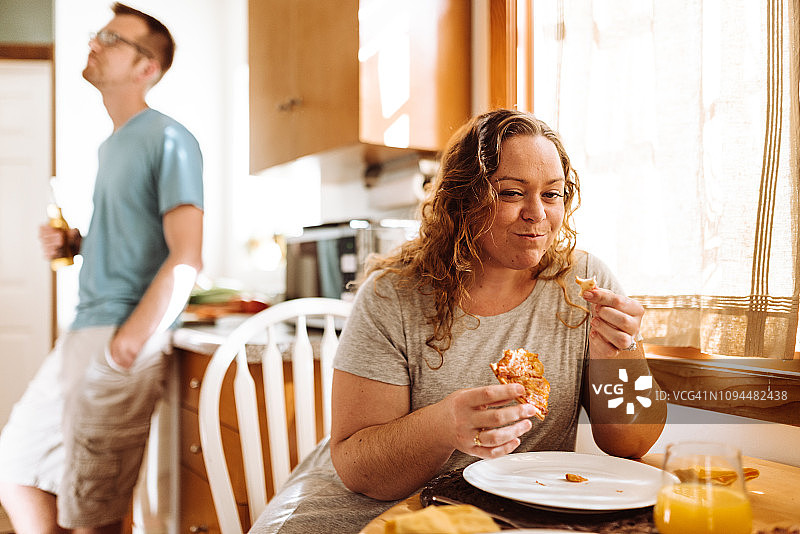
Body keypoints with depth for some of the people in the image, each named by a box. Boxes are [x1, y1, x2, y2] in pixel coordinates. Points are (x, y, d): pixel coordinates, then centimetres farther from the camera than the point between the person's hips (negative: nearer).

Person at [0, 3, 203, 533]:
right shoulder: (111, 145, 18)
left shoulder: (168, 139, -10)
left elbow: (186, 258, -18)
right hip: (82, 333, 9)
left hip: (121, 340, -9)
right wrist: (72, 241, 8)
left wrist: (127, 341, -21)